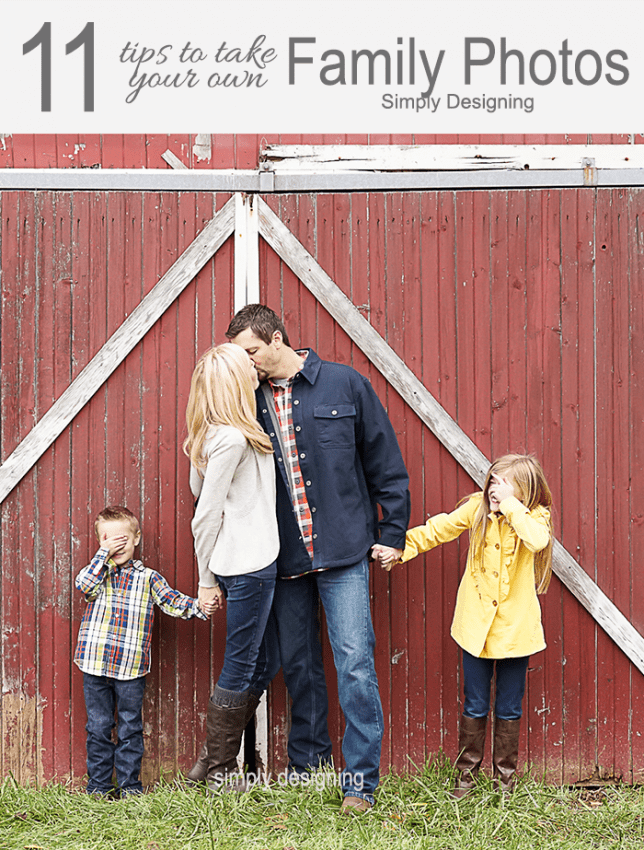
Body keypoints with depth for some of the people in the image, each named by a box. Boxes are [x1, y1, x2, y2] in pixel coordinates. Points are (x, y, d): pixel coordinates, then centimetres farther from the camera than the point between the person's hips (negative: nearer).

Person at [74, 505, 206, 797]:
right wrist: (104, 553, -12)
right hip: (95, 664, 0)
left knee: (130, 728, 6)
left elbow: (171, 600, 1)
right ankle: (98, 784, 17)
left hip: (131, 668, 0)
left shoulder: (148, 577, 7)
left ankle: (129, 784, 15)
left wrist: (198, 607, -16)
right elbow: (84, 584, -13)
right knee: (98, 727, 7)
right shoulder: (97, 572, 7)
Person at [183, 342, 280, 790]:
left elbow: (198, 488, 17)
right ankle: (220, 771, 17)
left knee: (263, 663, 18)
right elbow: (204, 516, -16)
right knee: (240, 669, 3)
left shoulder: (213, 435, 9)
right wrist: (207, 581, -7)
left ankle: (213, 759, 26)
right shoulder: (233, 439, -19)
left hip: (251, 563, 9)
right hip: (248, 565, -9)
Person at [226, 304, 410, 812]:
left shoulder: (345, 385, -2)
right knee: (298, 665, 11)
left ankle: (361, 780, 1)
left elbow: (385, 462, 3)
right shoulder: (251, 401, 7)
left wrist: (391, 531, 0)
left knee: (354, 662, -7)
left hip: (343, 551, -3)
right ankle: (307, 769, 25)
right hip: (284, 558, 4)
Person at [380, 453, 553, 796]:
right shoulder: (477, 507, -2)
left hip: (516, 627, -1)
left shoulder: (535, 516, -8)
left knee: (509, 709, 9)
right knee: (474, 707, 9)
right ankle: (466, 774, 22)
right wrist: (400, 547, -3)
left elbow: (537, 540, -30)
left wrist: (509, 505, -27)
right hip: (476, 625, 1)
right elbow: (438, 528, 5)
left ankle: (505, 778, 23)